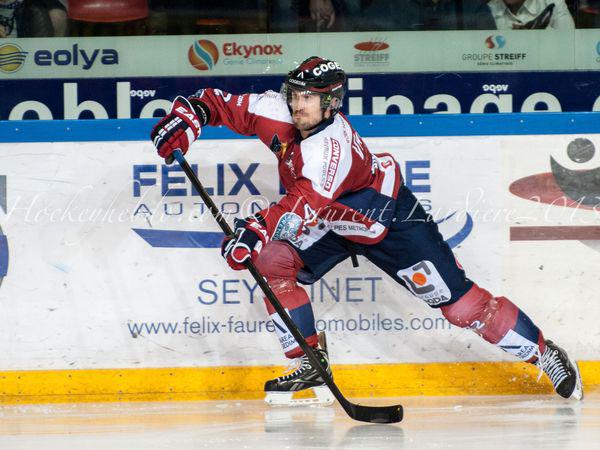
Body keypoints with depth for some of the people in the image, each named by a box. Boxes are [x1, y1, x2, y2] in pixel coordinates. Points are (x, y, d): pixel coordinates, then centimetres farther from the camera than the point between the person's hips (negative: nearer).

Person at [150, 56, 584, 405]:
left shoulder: (332, 145, -38)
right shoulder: (278, 112, -18)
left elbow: (305, 203, -52)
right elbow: (226, 104, -7)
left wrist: (257, 230, -65)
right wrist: (189, 113, -26)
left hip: (391, 219, -7)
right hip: (332, 221, 7)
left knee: (458, 301, -9)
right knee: (275, 262, -15)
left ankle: (544, 352, 6)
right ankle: (311, 363, -5)